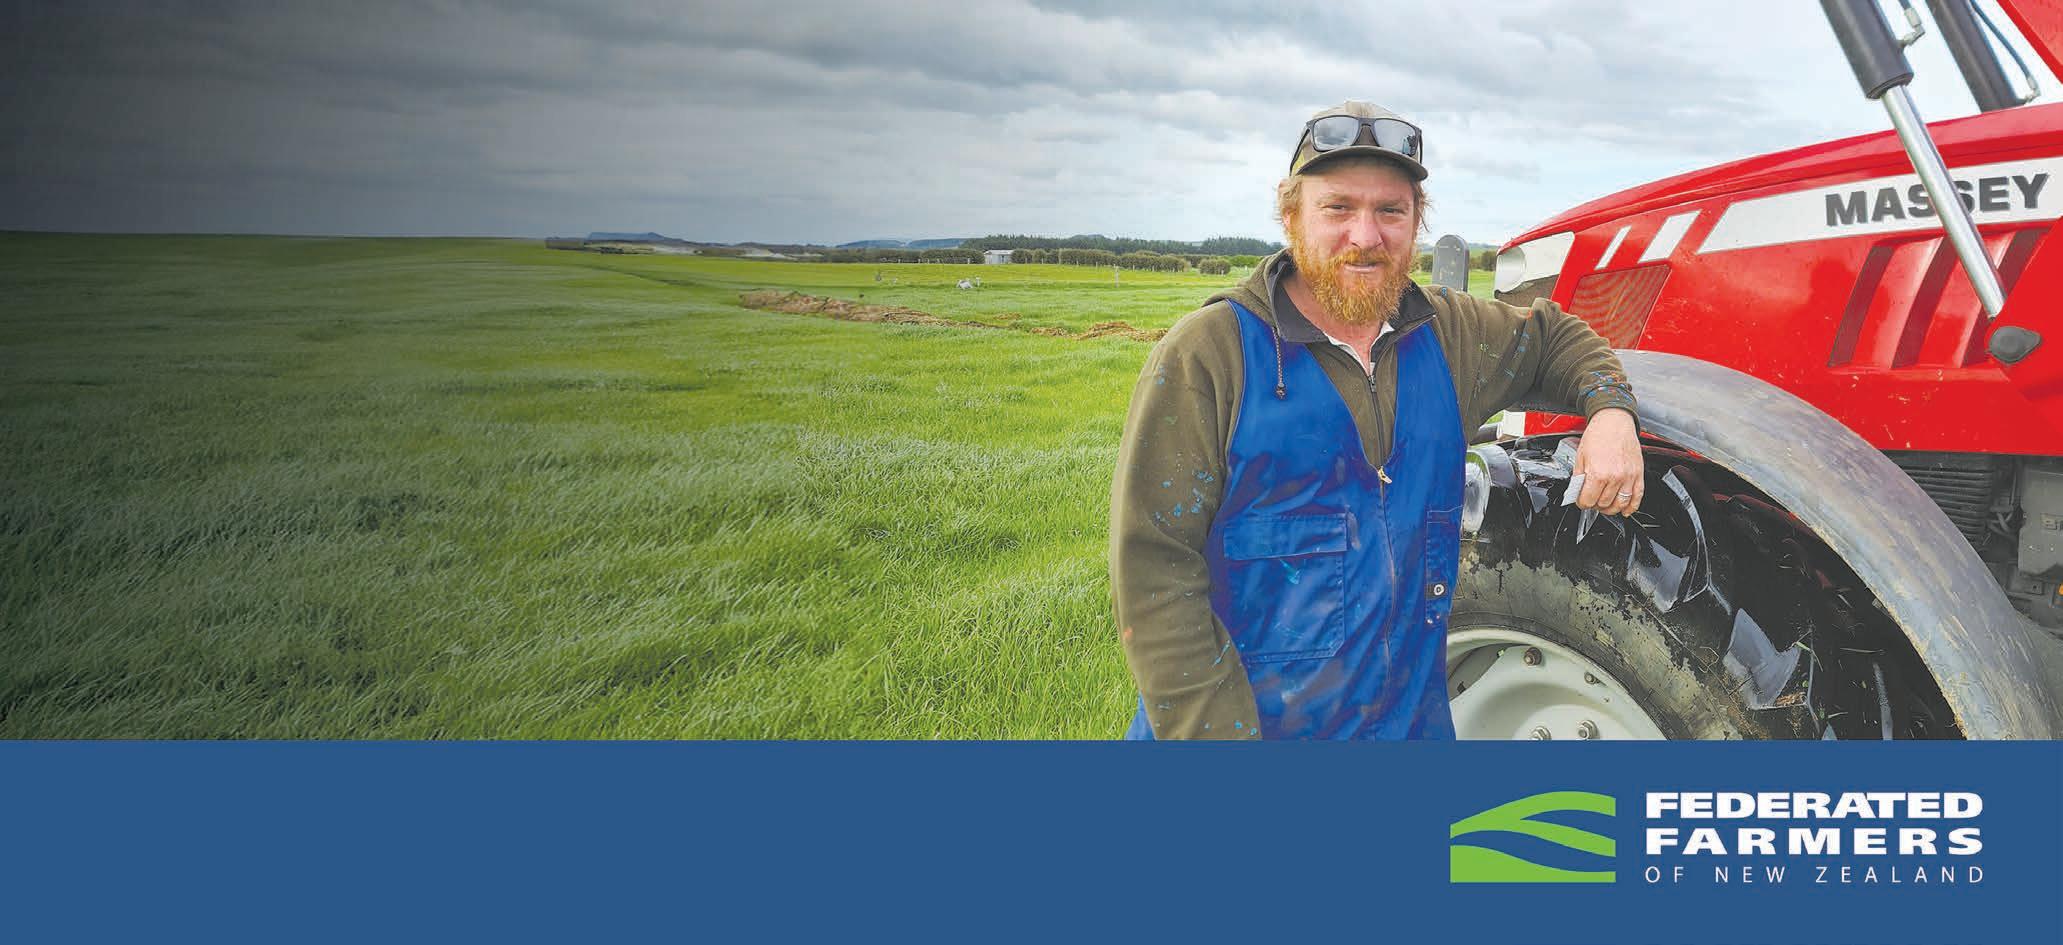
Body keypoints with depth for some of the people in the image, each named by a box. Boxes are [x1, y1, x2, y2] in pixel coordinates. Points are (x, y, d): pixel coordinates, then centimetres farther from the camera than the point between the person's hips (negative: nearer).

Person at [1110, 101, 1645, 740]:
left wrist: (1609, 411, 2)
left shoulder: (1448, 335, 4)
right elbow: (1153, 568, -18)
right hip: (1256, 720, -5)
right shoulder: (1206, 354, -14)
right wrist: (1221, 733, -24)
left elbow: (1554, 336, 24)